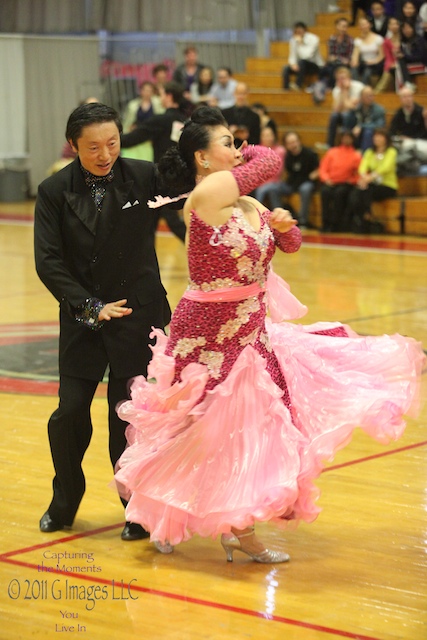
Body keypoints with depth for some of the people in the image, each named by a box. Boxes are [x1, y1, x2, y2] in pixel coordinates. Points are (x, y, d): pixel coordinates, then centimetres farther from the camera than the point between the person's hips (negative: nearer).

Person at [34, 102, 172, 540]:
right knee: (70, 412, 1)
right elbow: (48, 262, -5)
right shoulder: (54, 192, -2)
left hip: (138, 314, -1)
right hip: (82, 318, 1)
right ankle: (65, 502, 26)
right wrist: (90, 306, -13)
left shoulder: (144, 177, -5)